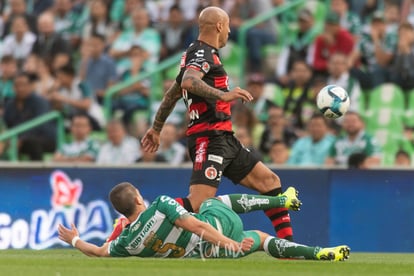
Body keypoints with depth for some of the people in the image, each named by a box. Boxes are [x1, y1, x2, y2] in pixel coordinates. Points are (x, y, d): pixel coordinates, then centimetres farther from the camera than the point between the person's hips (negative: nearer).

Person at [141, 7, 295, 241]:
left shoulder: (199, 53, 21)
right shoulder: (203, 54, -9)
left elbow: (172, 94, 30)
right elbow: (188, 82, -31)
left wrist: (156, 129, 38)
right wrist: (222, 95, -42)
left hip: (225, 139, 11)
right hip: (210, 139, -11)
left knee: (270, 182, 11)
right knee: (198, 204, -22)